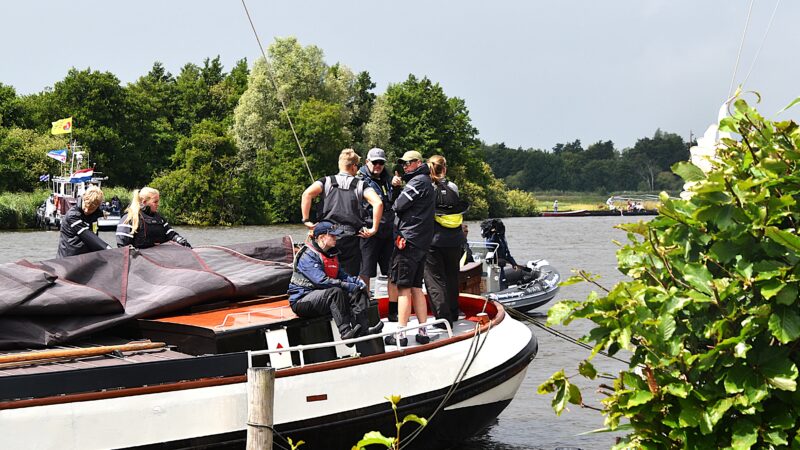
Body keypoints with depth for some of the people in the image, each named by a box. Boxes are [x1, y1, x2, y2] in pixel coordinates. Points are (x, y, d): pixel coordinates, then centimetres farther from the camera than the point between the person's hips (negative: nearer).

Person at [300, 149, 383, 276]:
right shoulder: (360, 185, 7)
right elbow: (378, 203, -8)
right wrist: (374, 229, -2)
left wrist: (306, 220, -5)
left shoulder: (327, 181, 8)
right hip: (351, 238, -1)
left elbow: (307, 194, -10)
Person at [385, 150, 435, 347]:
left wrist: (394, 204, 8)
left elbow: (398, 205, -15)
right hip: (422, 242, 10)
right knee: (416, 287, 12)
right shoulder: (426, 181, 21)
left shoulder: (418, 181, -11)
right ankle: (423, 331, 12)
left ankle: (401, 334, -8)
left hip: (409, 240, -10)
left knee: (403, 287, -8)